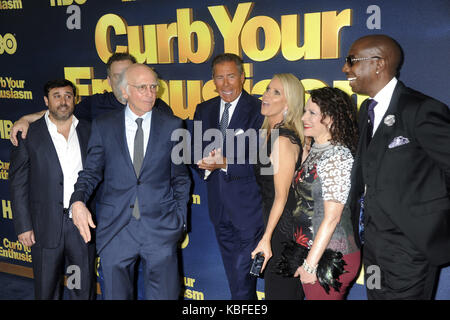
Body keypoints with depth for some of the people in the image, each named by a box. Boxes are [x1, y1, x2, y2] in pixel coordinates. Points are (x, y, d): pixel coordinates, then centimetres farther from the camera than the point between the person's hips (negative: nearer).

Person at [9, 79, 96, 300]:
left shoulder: (88, 131, 5)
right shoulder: (29, 134, -3)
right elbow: (18, 184, -2)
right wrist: (23, 226, -7)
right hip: (47, 225, -2)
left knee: (84, 289, 12)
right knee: (47, 290, 11)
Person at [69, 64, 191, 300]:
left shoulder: (172, 126, 2)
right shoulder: (103, 126, 4)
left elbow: (180, 178, 7)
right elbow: (91, 171, 5)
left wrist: (180, 219, 3)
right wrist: (78, 201, -13)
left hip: (160, 227, 0)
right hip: (114, 228, 1)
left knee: (164, 295, 8)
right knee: (116, 294, 12)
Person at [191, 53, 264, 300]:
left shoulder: (258, 110, -10)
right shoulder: (204, 110, 8)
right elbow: (195, 153, 11)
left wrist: (225, 164, -24)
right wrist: (206, 164, -11)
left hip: (248, 206, -6)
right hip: (219, 206, 6)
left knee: (243, 272, -3)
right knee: (233, 273, 18)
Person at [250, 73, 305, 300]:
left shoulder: (283, 139, -21)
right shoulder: (271, 133, 8)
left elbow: (281, 196, -21)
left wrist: (266, 238, -20)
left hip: (283, 229, -9)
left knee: (279, 291, 4)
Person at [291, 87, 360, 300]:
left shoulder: (337, 156, -17)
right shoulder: (315, 151, 9)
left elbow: (332, 217, -20)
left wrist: (310, 264, -18)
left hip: (330, 258, -8)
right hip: (310, 250, 8)